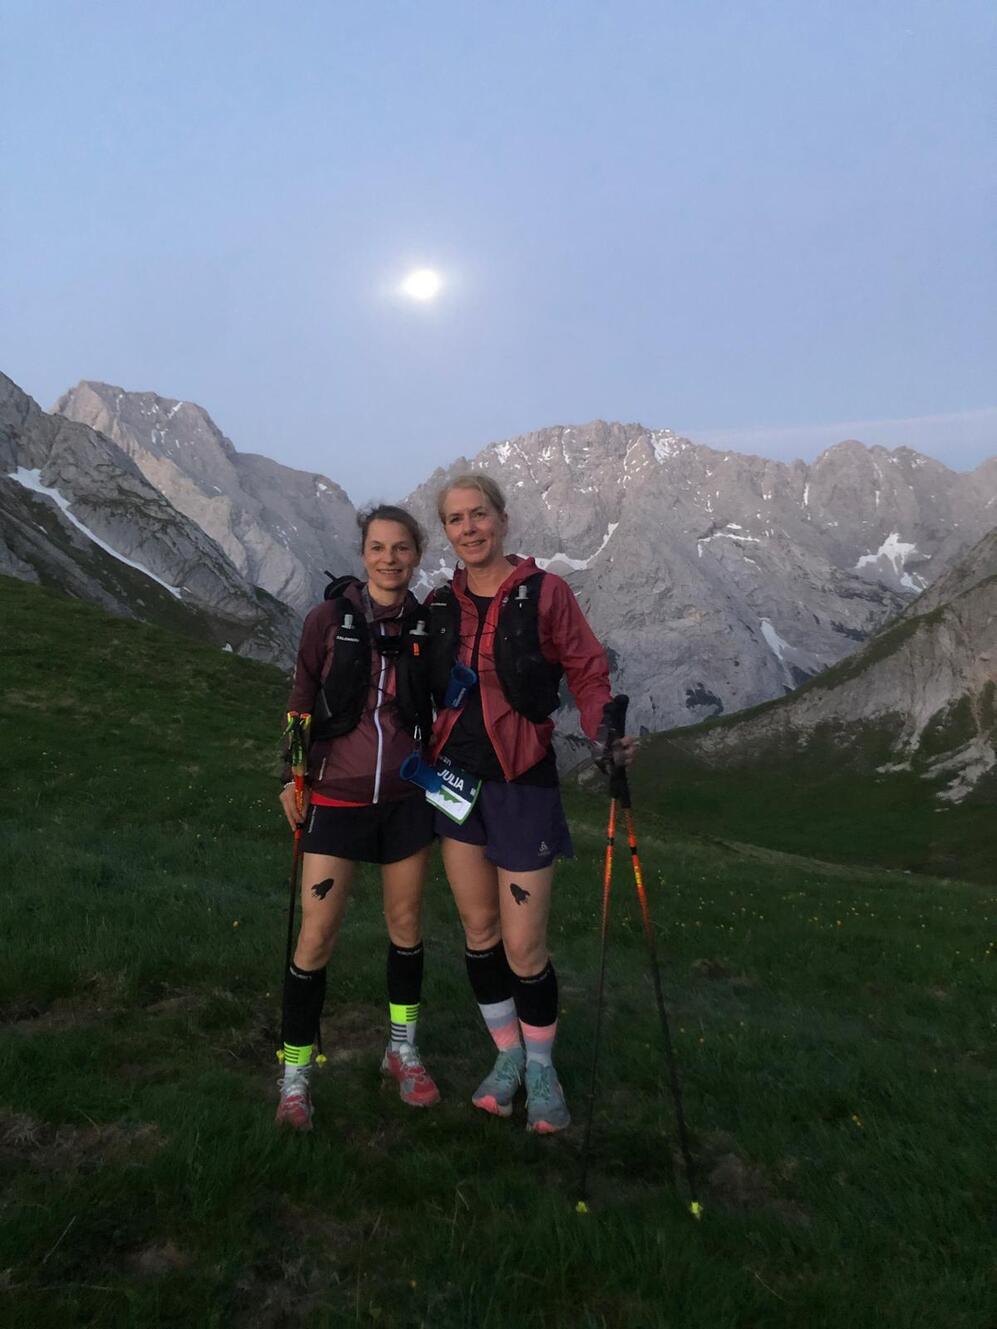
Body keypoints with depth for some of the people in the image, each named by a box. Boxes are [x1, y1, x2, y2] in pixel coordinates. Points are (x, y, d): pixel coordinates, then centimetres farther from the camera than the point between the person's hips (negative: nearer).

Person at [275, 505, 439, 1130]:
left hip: (406, 798, 2)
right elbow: (302, 701, 2)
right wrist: (293, 776, 0)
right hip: (337, 797, -2)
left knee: (407, 926, 13)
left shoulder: (424, 626, -1)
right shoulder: (330, 618, -7)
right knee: (318, 936, -2)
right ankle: (295, 1074, 17)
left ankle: (403, 1052, 33)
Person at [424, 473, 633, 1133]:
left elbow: (588, 673, -6)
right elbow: (423, 690, 12)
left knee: (524, 948, 0)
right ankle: (507, 1056, 35)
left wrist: (606, 731, -24)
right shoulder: (440, 604, 5)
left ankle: (541, 1068, 27)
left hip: (521, 786, -4)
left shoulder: (546, 593, -8)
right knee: (479, 931, 14)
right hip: (454, 778, 4)